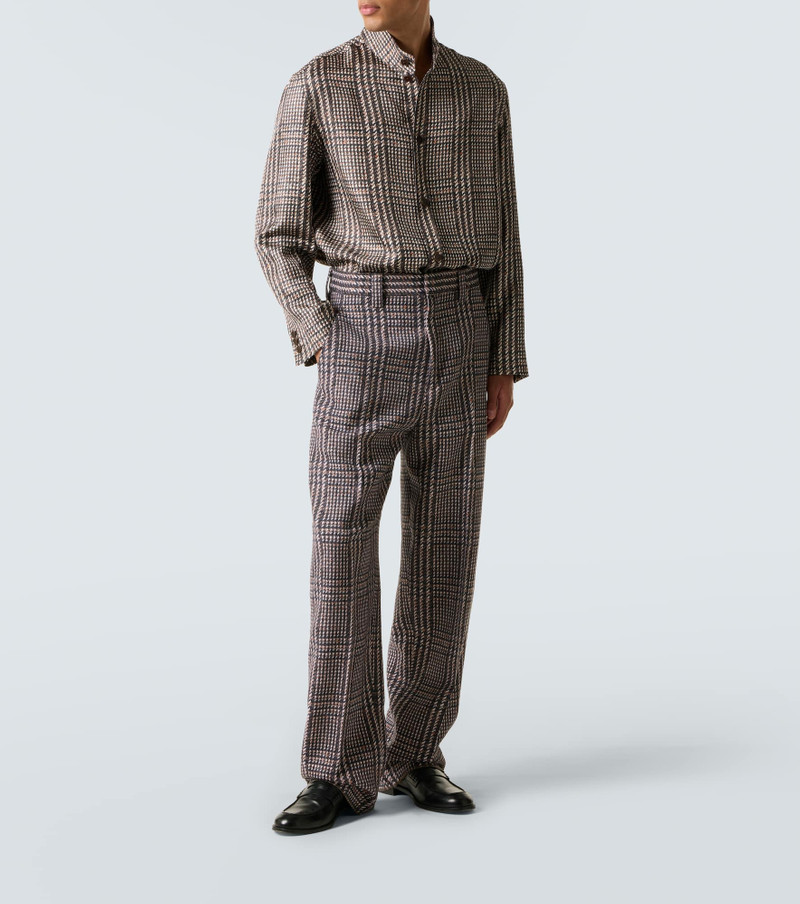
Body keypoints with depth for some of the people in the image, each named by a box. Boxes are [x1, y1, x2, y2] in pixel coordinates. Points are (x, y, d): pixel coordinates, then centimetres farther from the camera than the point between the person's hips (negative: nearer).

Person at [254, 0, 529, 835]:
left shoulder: (481, 91, 10)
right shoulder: (315, 88, 1)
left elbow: (497, 235, 12)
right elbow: (280, 238, 1)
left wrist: (504, 366, 6)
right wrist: (324, 351, -11)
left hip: (458, 335, 3)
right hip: (363, 335, -2)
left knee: (442, 551, 2)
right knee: (343, 550, -8)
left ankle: (411, 755, 14)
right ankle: (342, 774, 2)